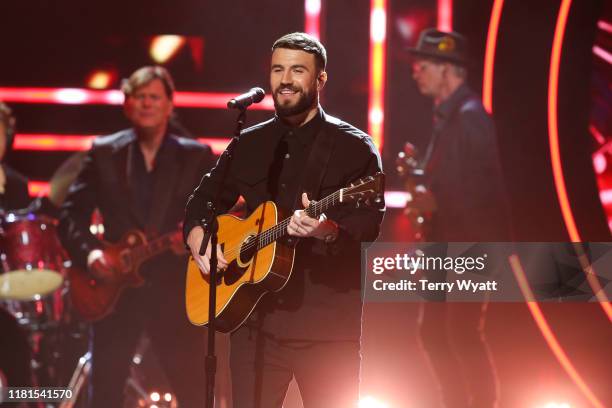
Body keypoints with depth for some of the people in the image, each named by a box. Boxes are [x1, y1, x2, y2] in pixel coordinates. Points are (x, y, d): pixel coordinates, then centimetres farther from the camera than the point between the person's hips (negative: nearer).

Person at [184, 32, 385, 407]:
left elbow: (370, 221, -12)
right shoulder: (248, 144, 14)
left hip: (327, 323, -4)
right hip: (256, 320, 4)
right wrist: (197, 237, 1)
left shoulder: (354, 147, -1)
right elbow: (204, 199, 23)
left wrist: (327, 230, -33)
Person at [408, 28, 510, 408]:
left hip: (473, 246, -10)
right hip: (448, 243, 10)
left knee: (464, 333, -9)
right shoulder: (447, 115, 15)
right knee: (433, 331, 12)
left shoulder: (470, 116, -15)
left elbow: (485, 186, -19)